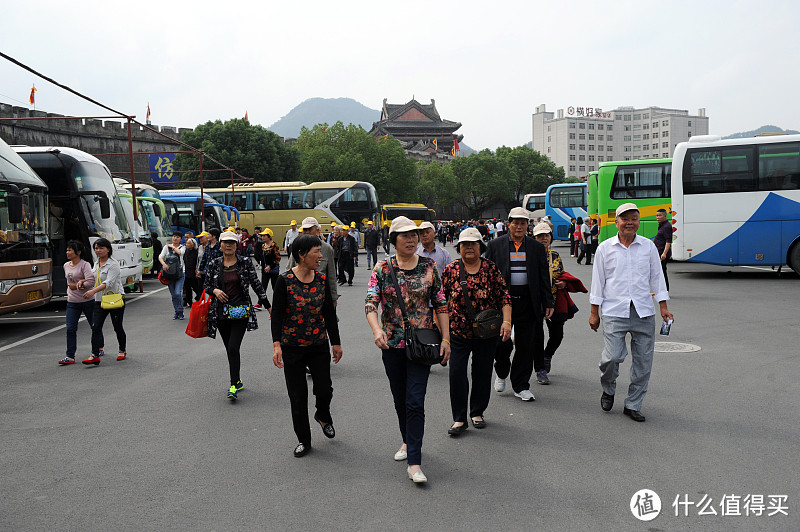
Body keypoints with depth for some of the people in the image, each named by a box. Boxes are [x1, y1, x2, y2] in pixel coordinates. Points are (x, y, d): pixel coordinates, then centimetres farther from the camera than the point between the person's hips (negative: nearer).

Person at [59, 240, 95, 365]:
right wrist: (80, 282, -9)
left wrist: (76, 285, -13)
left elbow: (91, 281, -21)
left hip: (87, 300, -5)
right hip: (72, 302, 5)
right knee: (70, 329, -6)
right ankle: (70, 356, -7)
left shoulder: (85, 265, -11)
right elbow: (69, 282, 11)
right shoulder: (66, 265, 10)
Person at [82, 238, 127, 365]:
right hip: (99, 301, 6)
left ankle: (122, 351, 25)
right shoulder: (96, 264, 11)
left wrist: (93, 291, -35)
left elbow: (108, 282, -24)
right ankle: (95, 355, -9)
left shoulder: (113, 264, -12)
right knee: (95, 327, -6)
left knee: (117, 327, 5)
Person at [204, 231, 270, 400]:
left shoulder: (245, 262, -1)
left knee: (233, 348, -13)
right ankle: (237, 381, 27)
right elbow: (206, 286, 14)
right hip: (221, 312, 3)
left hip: (241, 311, -3)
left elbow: (256, 284, 4)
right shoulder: (214, 264, 5)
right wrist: (215, 290, -9)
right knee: (229, 349, 11)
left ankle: (234, 386, -9)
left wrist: (268, 305, 4)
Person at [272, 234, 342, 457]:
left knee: (324, 390, 0)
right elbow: (277, 314, -10)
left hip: (319, 345, 3)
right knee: (297, 396, 5)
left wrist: (336, 342, 9)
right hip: (292, 348, -3)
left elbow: (329, 313, 7)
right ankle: (304, 440, 22)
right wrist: (276, 345, -18)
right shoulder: (285, 280, -10)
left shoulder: (322, 279, 0)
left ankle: (323, 416, 35)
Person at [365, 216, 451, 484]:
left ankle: (414, 463, -6)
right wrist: (377, 330, -27)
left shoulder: (429, 266, 0)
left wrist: (445, 338, -3)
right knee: (400, 399, 16)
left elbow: (441, 305, 3)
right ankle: (408, 441, 39)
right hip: (392, 343, 2)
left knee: (415, 401, -9)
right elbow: (370, 303, -10)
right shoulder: (383, 268, -1)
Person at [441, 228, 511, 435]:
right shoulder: (451, 269, 0)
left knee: (482, 372, 10)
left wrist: (506, 321, -9)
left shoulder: (491, 268, 0)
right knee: (456, 373, -6)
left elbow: (504, 296, 1)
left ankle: (477, 412, 28)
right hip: (458, 331, -1)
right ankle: (459, 418, 6)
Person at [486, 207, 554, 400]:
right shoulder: (495, 245, 4)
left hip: (527, 303, 1)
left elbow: (543, 278, 10)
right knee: (502, 343, 2)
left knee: (525, 346, 3)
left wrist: (548, 303, 6)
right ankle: (501, 373, 31)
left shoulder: (537, 247, 9)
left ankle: (521, 386, 14)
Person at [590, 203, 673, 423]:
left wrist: (663, 306, 8)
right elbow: (598, 280, 7)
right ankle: (608, 390, 18)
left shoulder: (649, 246, 10)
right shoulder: (605, 248, 6)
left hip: (644, 313, 2)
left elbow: (657, 276, 14)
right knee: (612, 357, -12)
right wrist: (594, 312, 5)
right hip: (614, 312, -2)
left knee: (643, 361, 3)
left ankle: (633, 405, 17)